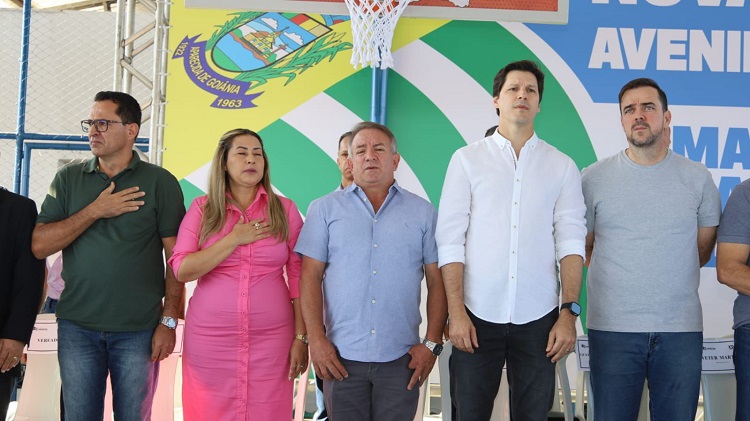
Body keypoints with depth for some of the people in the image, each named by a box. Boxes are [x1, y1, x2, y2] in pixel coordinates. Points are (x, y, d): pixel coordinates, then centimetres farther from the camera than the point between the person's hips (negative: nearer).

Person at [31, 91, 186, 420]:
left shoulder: (160, 182, -1)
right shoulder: (68, 179, 7)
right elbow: (39, 245, -2)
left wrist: (169, 321, -8)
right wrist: (95, 211, -10)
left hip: (139, 330, -2)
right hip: (77, 327, 2)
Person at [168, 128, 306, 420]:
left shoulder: (285, 210, 3)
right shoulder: (202, 208, 3)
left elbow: (299, 279, 1)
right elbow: (182, 270, -6)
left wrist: (301, 338, -4)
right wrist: (234, 239, -12)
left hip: (271, 339, 0)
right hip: (209, 338, 0)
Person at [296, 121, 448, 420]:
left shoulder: (423, 212, 7)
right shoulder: (325, 210, 6)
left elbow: (437, 281, 5)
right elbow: (310, 277, 1)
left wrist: (432, 343, -2)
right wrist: (316, 339, -7)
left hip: (401, 358, 1)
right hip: (340, 356, 0)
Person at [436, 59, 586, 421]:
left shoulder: (562, 166, 7)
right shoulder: (467, 159, 3)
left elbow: (570, 242, 2)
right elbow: (450, 241, -1)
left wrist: (569, 313, -6)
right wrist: (456, 312, -7)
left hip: (538, 318, 1)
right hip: (478, 315, -1)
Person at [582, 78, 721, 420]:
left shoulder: (697, 178, 5)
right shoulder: (595, 177, 2)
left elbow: (702, 248, 15)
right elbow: (583, 247, 11)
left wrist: (668, 278, 12)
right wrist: (618, 277, 7)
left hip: (681, 328, 1)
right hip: (612, 327, -1)